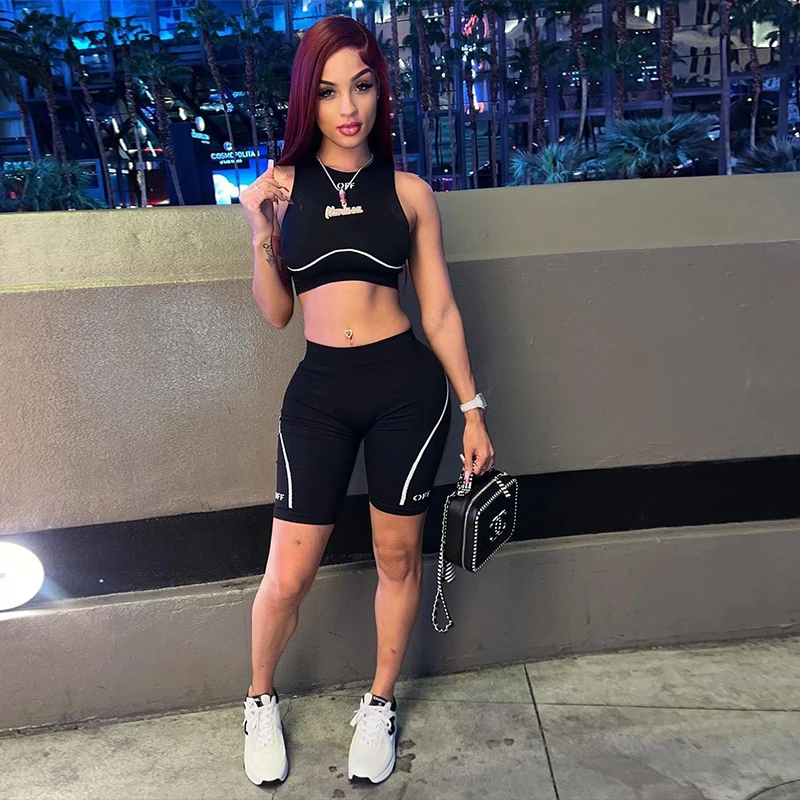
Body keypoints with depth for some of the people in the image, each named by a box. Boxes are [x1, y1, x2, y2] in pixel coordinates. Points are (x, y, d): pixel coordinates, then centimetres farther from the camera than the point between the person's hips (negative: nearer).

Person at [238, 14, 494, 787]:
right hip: (318, 390, 0)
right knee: (288, 575, 4)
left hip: (407, 385, 0)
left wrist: (473, 410, 3)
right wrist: (262, 239, -8)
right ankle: (260, 702, 36)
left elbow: (440, 308, 5)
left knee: (398, 556, 12)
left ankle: (379, 705, 38)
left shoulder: (408, 191, 4)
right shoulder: (282, 185, 4)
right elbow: (275, 313, 8)